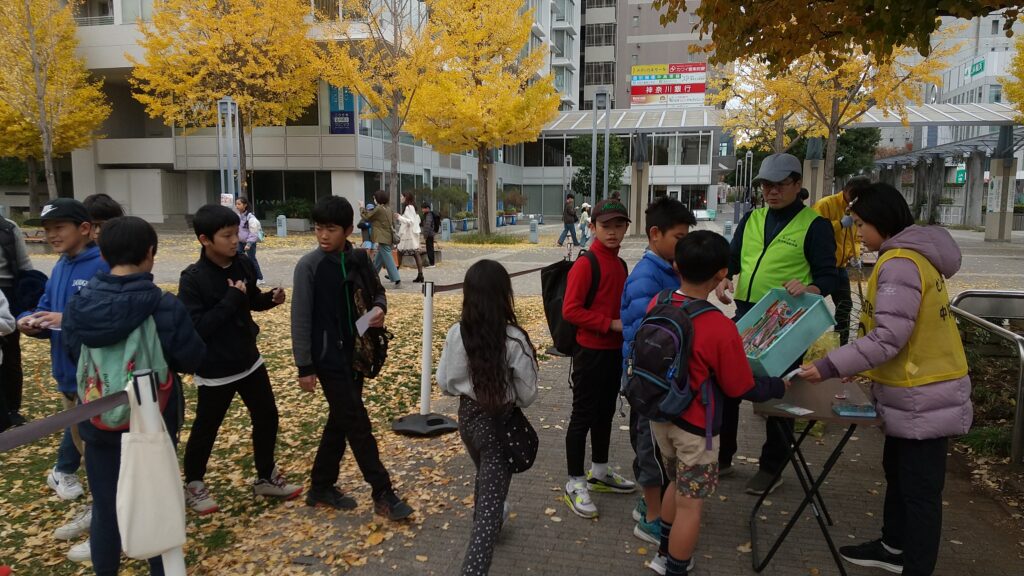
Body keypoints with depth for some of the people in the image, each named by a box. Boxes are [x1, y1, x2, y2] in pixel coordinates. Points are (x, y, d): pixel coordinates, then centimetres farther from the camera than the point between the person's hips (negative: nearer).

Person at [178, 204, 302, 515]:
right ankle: (194, 484, 37)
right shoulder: (192, 278, -20)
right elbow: (196, 327, -24)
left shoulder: (244, 264, -3)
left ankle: (266, 477, 33)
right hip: (215, 371, -6)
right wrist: (232, 299, -25)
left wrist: (271, 299, -9)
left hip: (249, 360, 6)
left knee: (267, 417, 14)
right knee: (205, 429, 13)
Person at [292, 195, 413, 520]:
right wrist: (305, 367, -12)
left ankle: (321, 488, 30)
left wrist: (379, 308, -8)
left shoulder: (358, 259, 2)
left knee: (340, 422, 15)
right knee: (358, 424, -3)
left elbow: (377, 292, 16)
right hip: (329, 358, -6)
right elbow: (301, 320, -12)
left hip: (356, 354, 6)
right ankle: (383, 494, 6)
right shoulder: (309, 266, -13)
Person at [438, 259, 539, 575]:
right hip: (500, 422, -5)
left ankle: (484, 524, 56)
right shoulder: (514, 339, -22)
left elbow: (445, 383, -3)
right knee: (492, 497, 4)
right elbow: (527, 394, -12)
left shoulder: (457, 334, -13)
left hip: (468, 416, 5)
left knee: (485, 476, 31)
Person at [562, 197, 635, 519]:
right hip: (590, 352, -8)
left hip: (615, 351, 8)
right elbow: (570, 310, -22)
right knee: (583, 416, 2)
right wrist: (611, 324, -22)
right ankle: (575, 482, 15)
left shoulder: (620, 265, 9)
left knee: (605, 413, 19)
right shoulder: (585, 264, -16)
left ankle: (599, 473, 35)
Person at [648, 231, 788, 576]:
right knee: (690, 503, 11)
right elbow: (742, 389, -13)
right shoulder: (721, 328, -26)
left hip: (661, 415, 7)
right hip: (695, 427, -7)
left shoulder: (657, 304, -9)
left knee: (679, 484, 27)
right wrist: (779, 386, 5)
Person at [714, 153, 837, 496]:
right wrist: (724, 279, -8)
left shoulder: (815, 225, -6)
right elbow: (732, 258, 13)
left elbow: (828, 276, -8)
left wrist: (808, 289, -29)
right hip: (744, 314, 5)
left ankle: (772, 467, 26)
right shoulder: (752, 219, 10)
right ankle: (722, 455, 29)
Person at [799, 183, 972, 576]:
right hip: (916, 389, 10)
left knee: (919, 488, 2)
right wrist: (864, 369, 14)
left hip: (924, 397, -10)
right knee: (897, 472, 23)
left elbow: (889, 337, -27)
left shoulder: (900, 263, -23)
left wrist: (831, 367, -25)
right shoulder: (909, 256, 10)